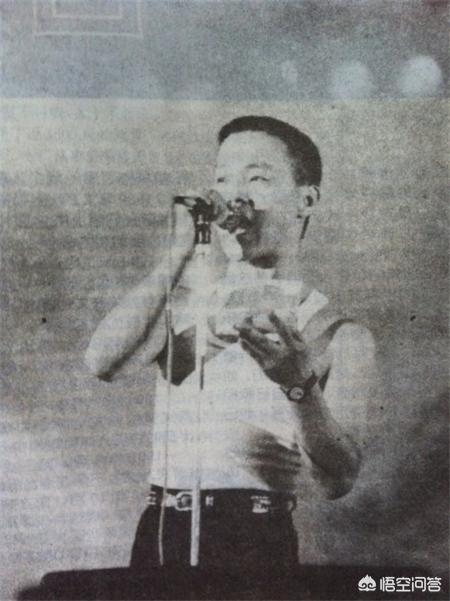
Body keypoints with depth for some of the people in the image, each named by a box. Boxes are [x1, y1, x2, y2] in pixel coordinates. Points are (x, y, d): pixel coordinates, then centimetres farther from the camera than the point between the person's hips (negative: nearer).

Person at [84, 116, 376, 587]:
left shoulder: (340, 337, 0)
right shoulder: (184, 302, 7)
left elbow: (338, 480, -9)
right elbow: (102, 362, -11)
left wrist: (301, 384, -26)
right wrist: (179, 256, -14)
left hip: (257, 545, -2)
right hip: (160, 535, 3)